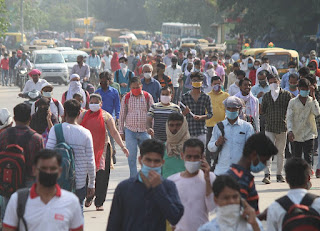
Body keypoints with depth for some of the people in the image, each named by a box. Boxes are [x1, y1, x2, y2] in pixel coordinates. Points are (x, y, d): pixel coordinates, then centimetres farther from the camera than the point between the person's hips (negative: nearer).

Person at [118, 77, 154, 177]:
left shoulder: (148, 97, 2)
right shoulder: (126, 98, 3)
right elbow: (122, 115, 8)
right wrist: (121, 131, 7)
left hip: (144, 131, 0)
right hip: (130, 131, 0)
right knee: (131, 157, -1)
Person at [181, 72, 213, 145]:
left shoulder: (206, 97, 5)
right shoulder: (185, 97, 5)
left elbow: (210, 113, 7)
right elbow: (180, 113, 9)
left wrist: (201, 117, -12)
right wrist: (185, 112, -14)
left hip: (201, 131, 0)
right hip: (188, 130, 0)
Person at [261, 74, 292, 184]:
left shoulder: (286, 95, 3)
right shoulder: (266, 96, 8)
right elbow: (262, 111, 13)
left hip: (282, 127, 0)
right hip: (269, 128, 0)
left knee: (280, 152, 8)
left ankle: (279, 174, 17)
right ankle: (267, 174, -14)